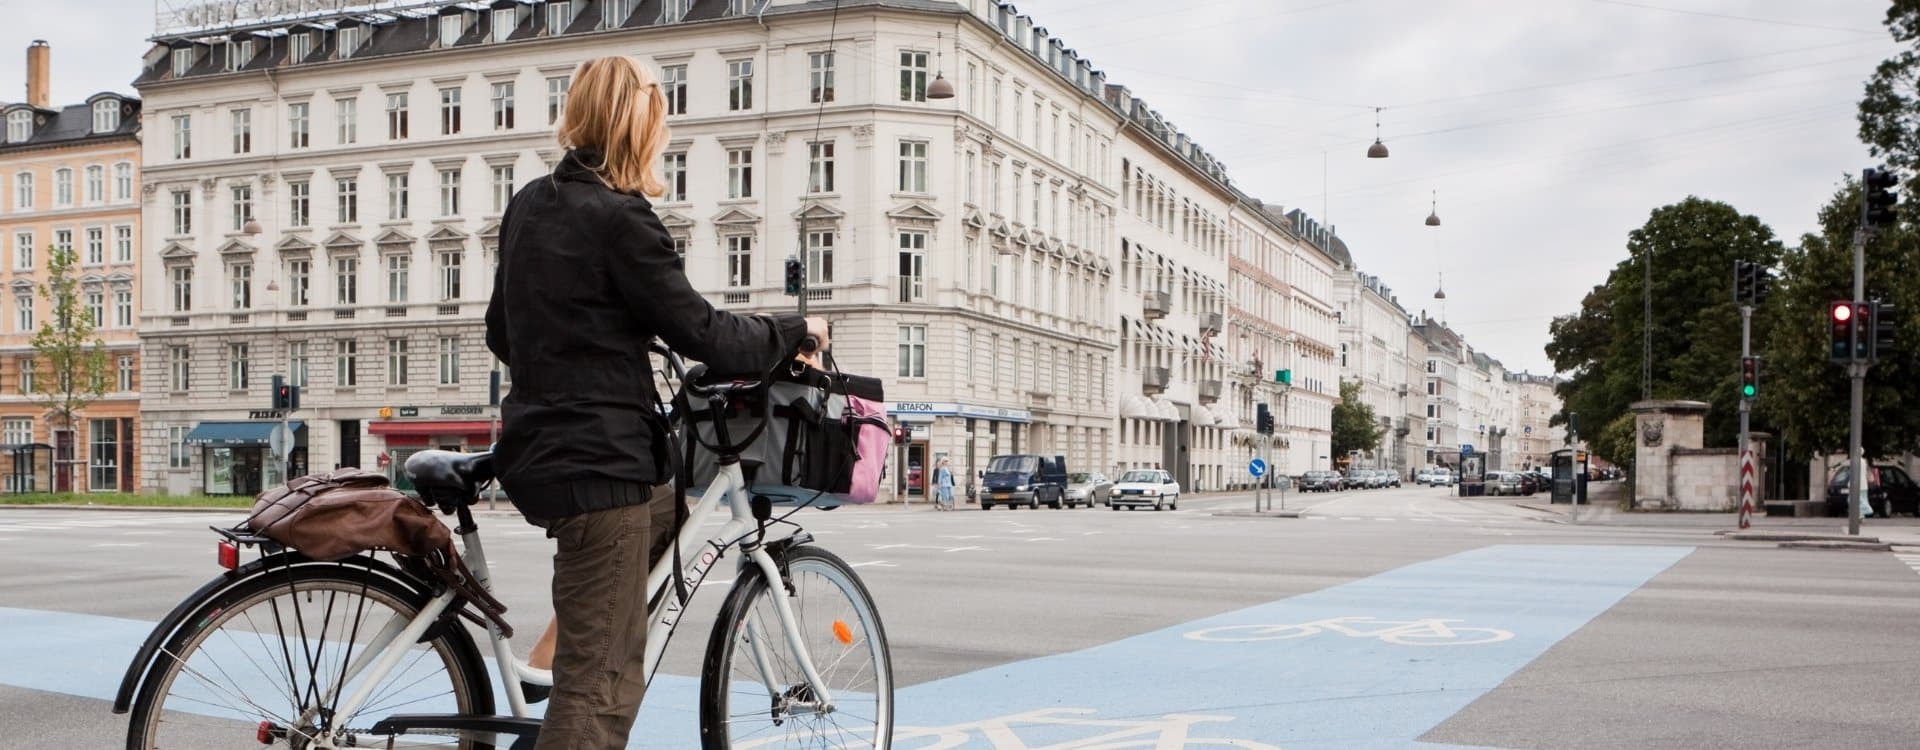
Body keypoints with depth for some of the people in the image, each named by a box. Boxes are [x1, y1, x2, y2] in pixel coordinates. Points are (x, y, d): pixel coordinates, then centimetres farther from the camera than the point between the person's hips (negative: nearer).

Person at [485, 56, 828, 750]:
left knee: (674, 507, 33)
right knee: (602, 681, -5)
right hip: (599, 464, -9)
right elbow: (703, 334, -14)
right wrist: (797, 328, 2)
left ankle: (553, 649, 24)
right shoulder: (620, 218, -15)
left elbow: (502, 333, 20)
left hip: (540, 450, 9)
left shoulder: (529, 203, 11)